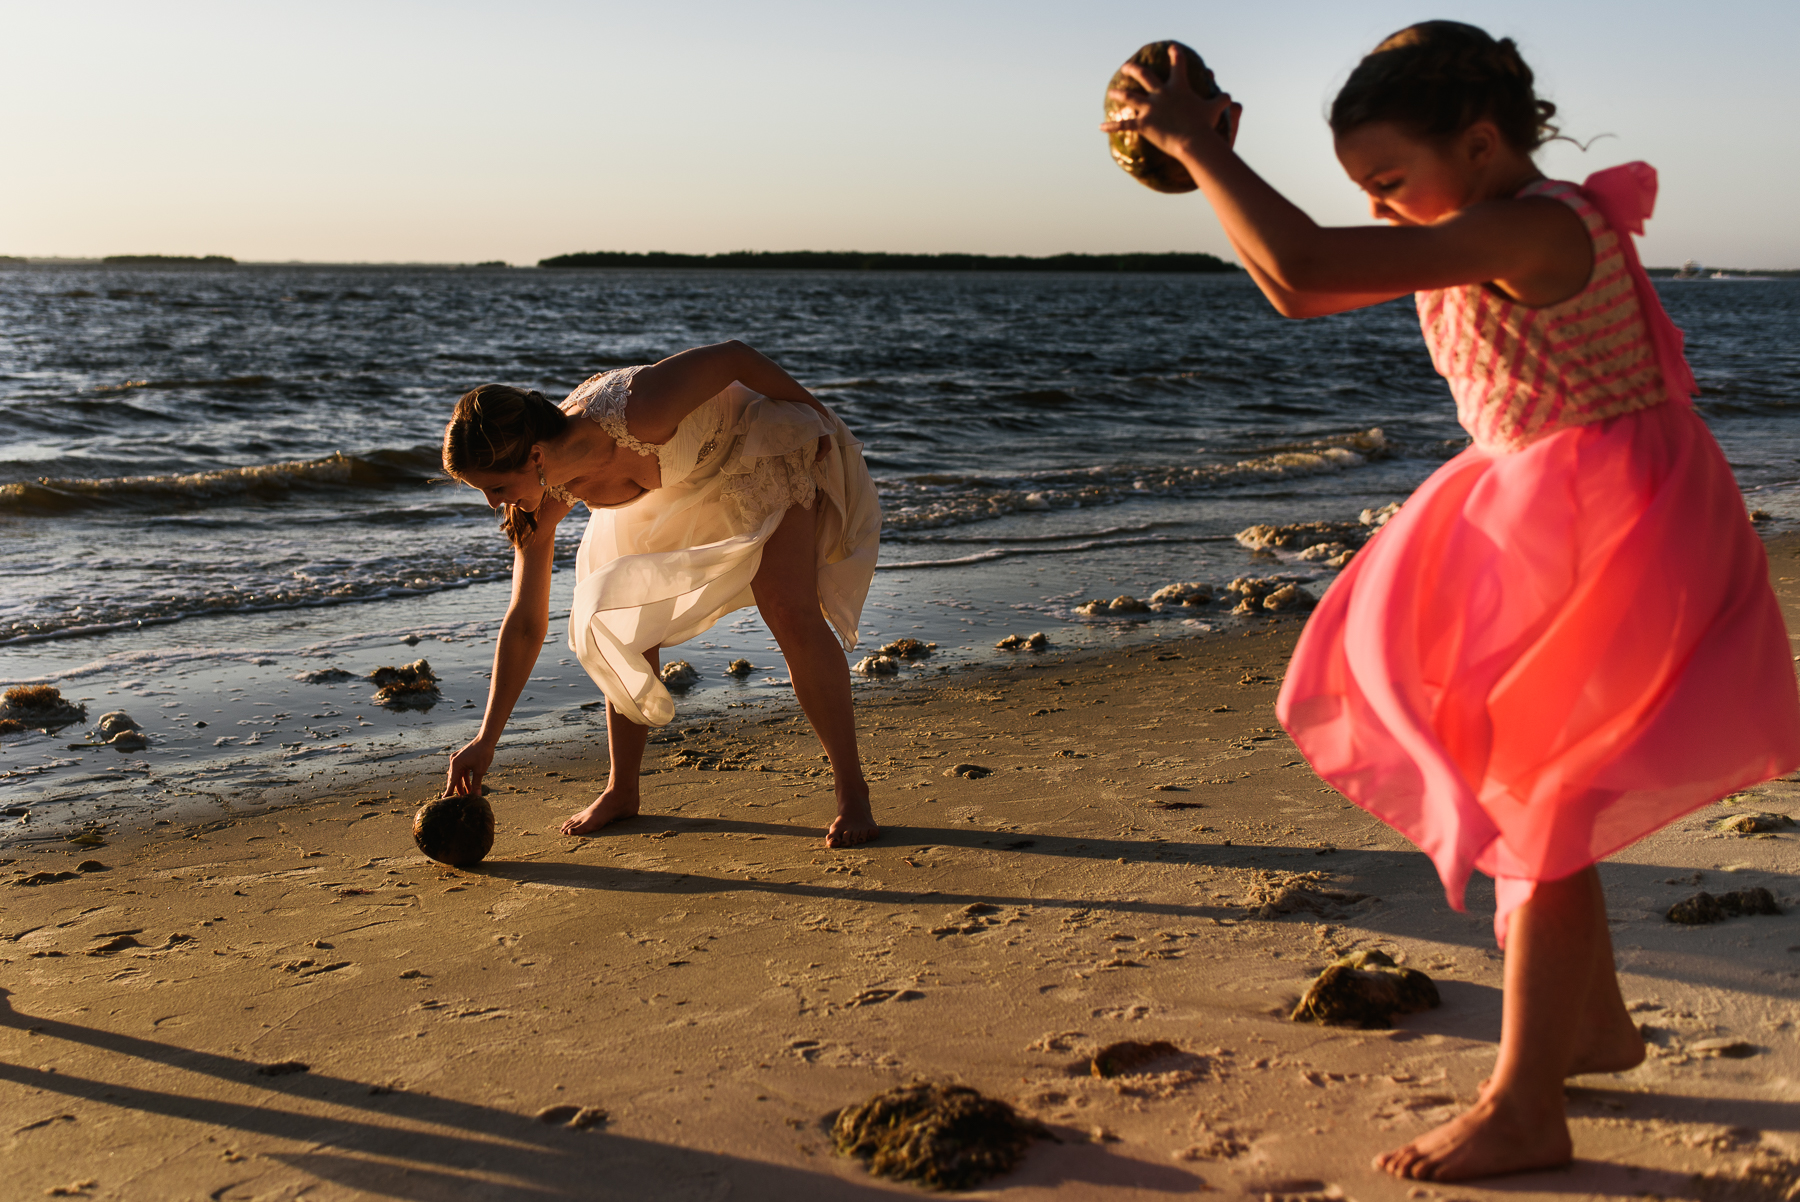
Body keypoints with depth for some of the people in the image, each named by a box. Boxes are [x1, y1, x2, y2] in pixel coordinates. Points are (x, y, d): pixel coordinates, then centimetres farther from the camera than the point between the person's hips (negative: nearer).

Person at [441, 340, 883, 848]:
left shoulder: (635, 415, -43)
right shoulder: (544, 498, -22)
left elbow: (733, 355, -27)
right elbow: (525, 623, -12)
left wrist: (813, 411, -12)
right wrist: (486, 740, -10)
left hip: (758, 452, -6)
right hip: (670, 490, 6)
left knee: (791, 613, -20)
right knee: (623, 623, -2)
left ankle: (851, 791, -9)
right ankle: (621, 790, 17)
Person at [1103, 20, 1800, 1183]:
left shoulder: (1532, 229, -24)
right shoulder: (1484, 237, 7)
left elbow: (1306, 266, -34)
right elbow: (1302, 293, 11)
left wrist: (1197, 144, -25)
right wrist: (1209, 169, 1)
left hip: (1609, 533, -10)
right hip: (1544, 520, 10)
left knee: (1538, 797, -5)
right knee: (1524, 786, 19)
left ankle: (1524, 1110, 6)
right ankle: (1595, 1022, 37)